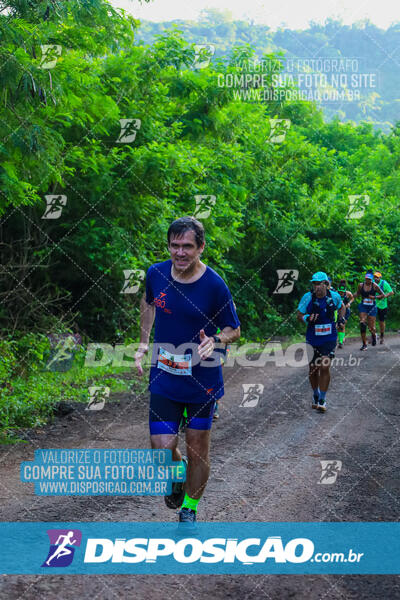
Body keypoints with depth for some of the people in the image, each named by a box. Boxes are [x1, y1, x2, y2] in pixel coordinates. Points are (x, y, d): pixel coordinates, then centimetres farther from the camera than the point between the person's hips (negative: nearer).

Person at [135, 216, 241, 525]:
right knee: (162, 448, -5)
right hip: (163, 376, 2)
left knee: (198, 448, 7)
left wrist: (214, 341, -25)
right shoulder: (156, 273, -4)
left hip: (202, 379, -2)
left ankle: (189, 507, 31)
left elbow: (234, 330, -4)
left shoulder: (215, 285, -14)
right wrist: (143, 343, 12)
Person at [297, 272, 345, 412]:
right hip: (312, 338, 1)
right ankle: (315, 395, 32)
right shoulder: (308, 297, -11)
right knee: (313, 369, 9)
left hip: (329, 338, -1)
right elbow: (299, 315, -4)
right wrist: (307, 318, -24)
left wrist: (341, 318, 1)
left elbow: (341, 306, 17)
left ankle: (322, 400, 0)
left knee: (325, 367, -12)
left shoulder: (334, 296, -6)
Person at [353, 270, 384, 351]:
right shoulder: (361, 285, -1)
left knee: (371, 327, -2)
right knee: (362, 323, -16)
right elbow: (357, 293, 16)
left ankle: (374, 335, 37)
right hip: (363, 307, 2)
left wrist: (374, 297, -16)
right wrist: (354, 295, -6)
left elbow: (382, 295, 0)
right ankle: (364, 344, -7)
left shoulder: (375, 286, -7)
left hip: (372, 307, -1)